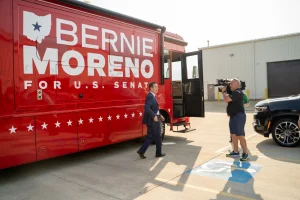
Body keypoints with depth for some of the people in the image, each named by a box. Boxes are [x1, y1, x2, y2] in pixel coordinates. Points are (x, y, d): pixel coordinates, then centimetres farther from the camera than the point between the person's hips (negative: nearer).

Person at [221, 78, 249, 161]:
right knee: (233, 135, 14)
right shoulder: (234, 92, 18)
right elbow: (228, 100, 23)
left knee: (240, 136, -10)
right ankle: (236, 151, 23)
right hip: (233, 116, 11)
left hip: (238, 116, -11)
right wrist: (224, 92, 10)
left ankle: (245, 154, -4)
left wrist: (223, 91, -9)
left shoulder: (237, 92, -17)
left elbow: (227, 99, -26)